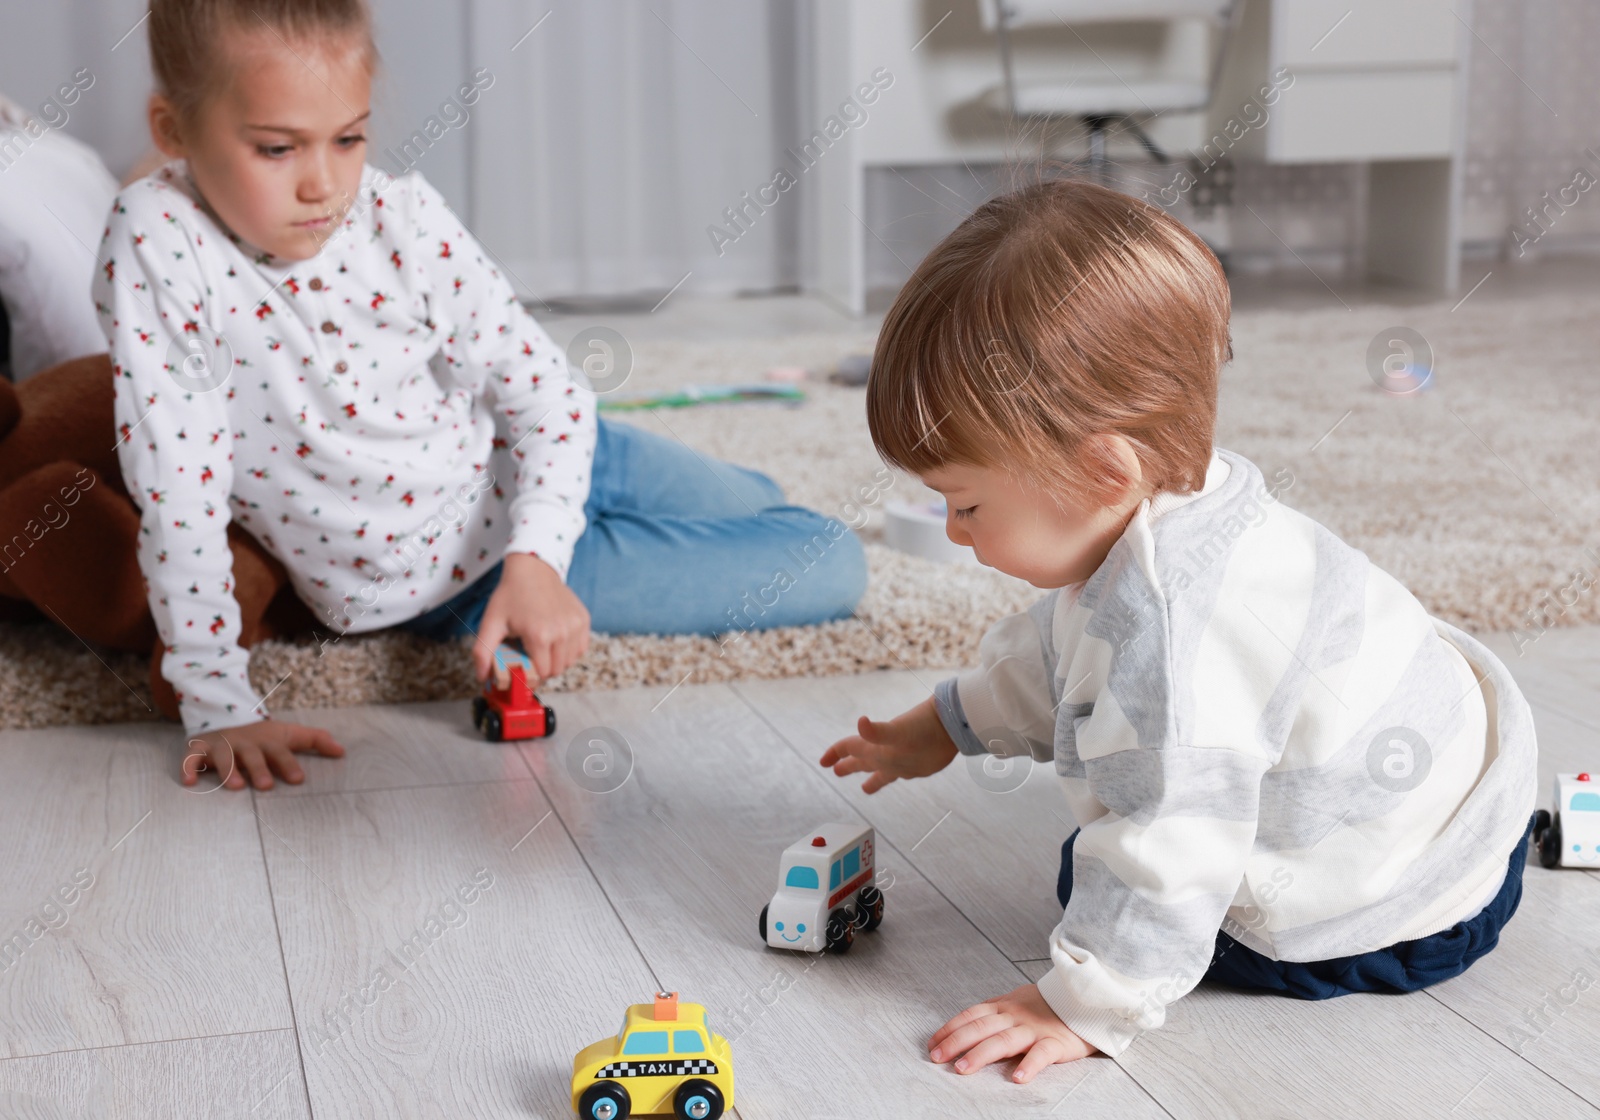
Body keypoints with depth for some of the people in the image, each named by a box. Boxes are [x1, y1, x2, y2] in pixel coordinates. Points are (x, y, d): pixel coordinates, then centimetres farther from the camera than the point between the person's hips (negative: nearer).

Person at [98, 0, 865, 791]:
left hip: (520, 461, 4)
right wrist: (219, 707, -27)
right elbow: (177, 489, -27)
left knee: (835, 565, 14)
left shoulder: (401, 219, -19)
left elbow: (546, 392, -13)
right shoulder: (156, 242, -27)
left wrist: (534, 559, -28)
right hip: (424, 584, -3)